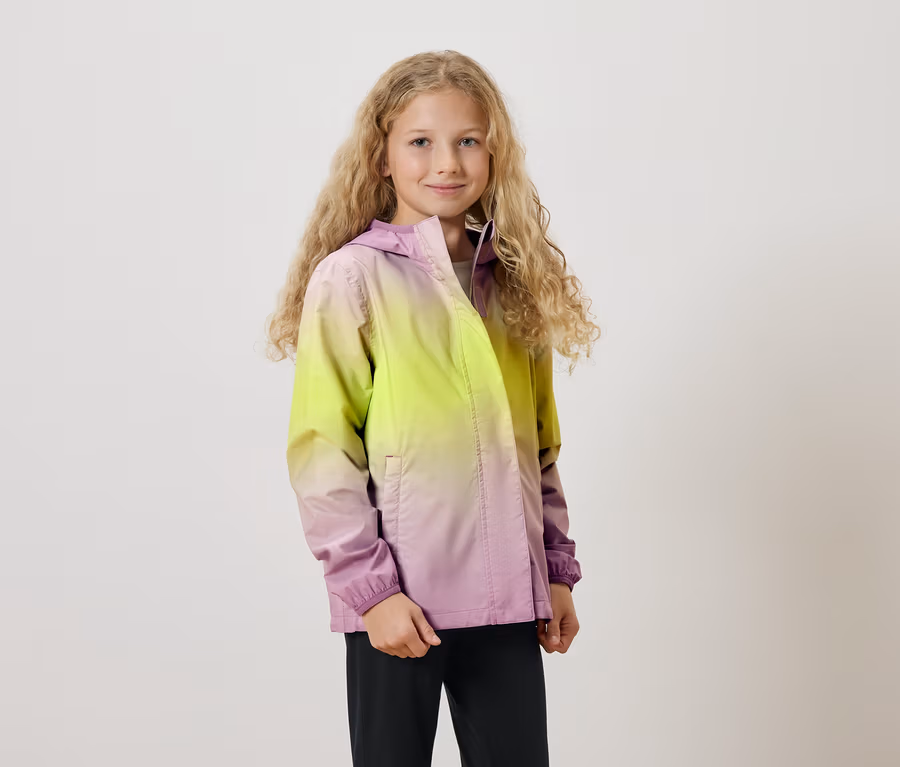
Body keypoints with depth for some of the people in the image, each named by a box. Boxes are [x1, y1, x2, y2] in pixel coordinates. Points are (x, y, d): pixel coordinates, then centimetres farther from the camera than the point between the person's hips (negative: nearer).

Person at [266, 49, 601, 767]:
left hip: (508, 597, 5)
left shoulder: (514, 280, 9)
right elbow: (322, 454, -9)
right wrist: (369, 586, -13)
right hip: (399, 601, -4)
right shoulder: (350, 278, -6)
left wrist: (557, 570, 11)